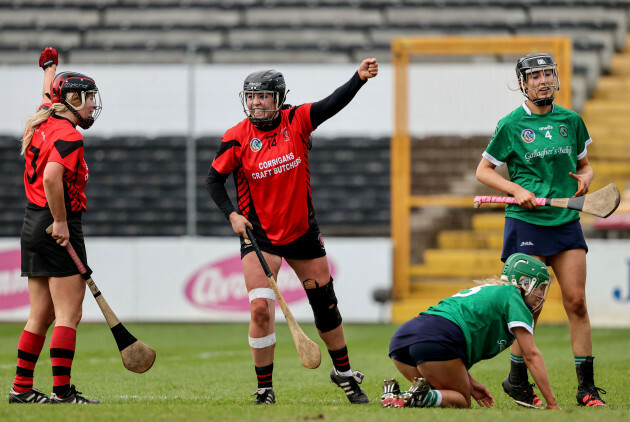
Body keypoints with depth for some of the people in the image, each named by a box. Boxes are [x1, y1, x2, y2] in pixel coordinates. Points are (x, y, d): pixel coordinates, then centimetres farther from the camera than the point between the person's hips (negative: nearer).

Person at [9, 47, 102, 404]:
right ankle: (63, 391, -12)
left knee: (41, 316, 13)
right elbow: (52, 178, -28)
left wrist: (50, 66, 53)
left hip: (34, 225, 9)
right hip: (59, 230, -9)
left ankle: (22, 388, 15)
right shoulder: (69, 136, -15)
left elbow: (49, 94, 35)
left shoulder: (43, 123, 12)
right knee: (68, 314, -8)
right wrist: (61, 222, -21)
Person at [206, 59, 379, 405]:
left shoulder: (297, 121, -8)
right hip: (258, 234, -2)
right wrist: (231, 214, -14)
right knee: (260, 308, -15)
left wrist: (359, 78, -36)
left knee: (325, 304, 11)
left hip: (302, 231, 2)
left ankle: (343, 373, 32)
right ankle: (264, 389, -2)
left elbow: (334, 103, -20)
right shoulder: (236, 139, -11)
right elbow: (214, 179, 0)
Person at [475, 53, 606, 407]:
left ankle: (587, 387, 2)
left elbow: (583, 164, 21)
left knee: (577, 302, -2)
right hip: (527, 222, -4)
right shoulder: (511, 125, -2)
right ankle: (517, 381, 10)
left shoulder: (571, 120, 9)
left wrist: (585, 178, -2)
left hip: (567, 221, 4)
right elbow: (484, 171, 4)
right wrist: (517, 190, -11)